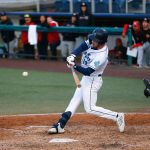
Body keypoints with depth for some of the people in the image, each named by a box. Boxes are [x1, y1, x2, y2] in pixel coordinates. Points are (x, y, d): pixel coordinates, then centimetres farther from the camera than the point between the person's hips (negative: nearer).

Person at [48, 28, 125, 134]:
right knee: (74, 101, 12)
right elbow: (83, 46, -3)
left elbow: (88, 71, -30)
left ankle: (117, 117, -4)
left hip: (93, 81, -9)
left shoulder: (101, 57, -31)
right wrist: (73, 56, -20)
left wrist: (74, 66, -36)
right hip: (86, 79, 9)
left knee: (90, 108, -9)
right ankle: (60, 125, 17)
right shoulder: (93, 43, -9)